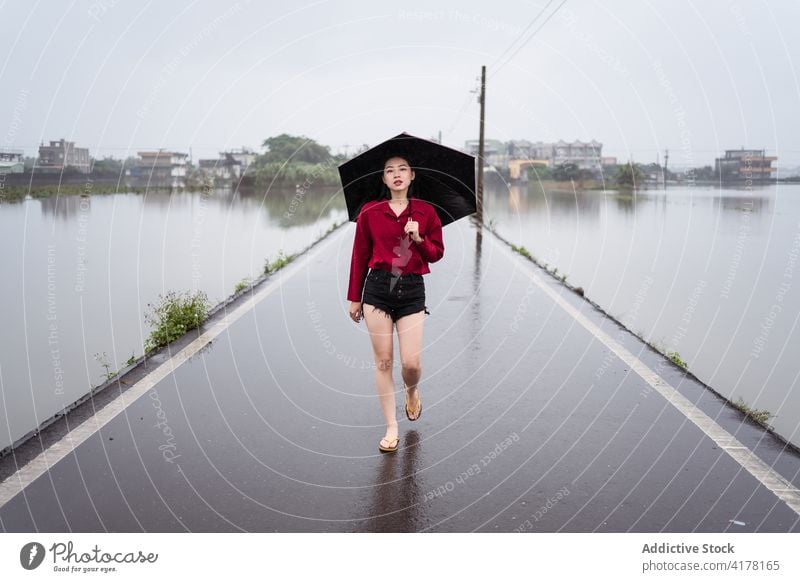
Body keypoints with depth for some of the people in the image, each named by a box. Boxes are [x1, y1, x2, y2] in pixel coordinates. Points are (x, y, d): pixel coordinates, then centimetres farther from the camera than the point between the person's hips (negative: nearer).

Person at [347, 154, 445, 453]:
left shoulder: (425, 211, 4)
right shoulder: (369, 212, 3)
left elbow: (437, 253, 9)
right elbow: (359, 256, 8)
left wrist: (419, 239, -12)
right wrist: (354, 297, 9)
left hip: (412, 289, 0)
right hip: (378, 287, 0)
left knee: (411, 363, -4)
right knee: (383, 360, 2)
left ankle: (412, 392, 34)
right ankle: (391, 429, 14)